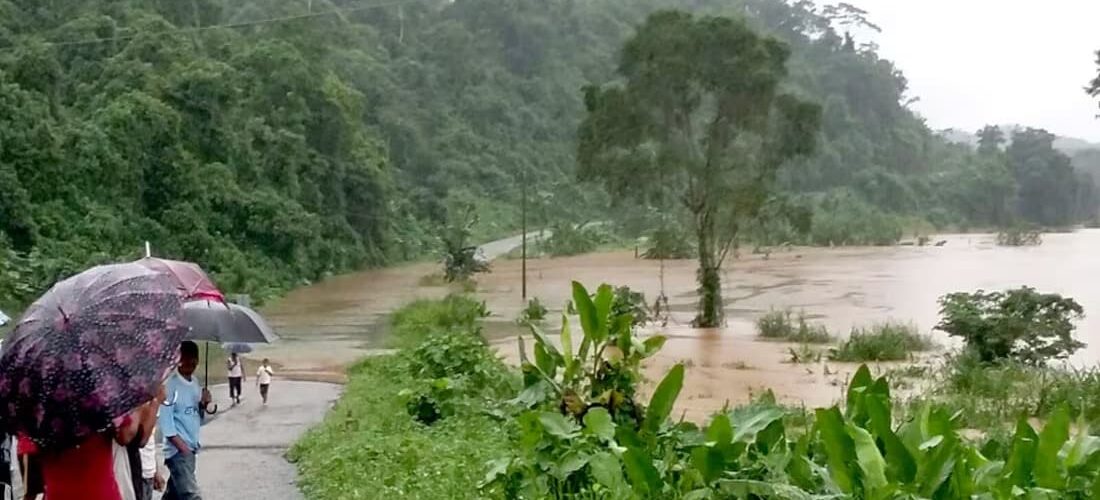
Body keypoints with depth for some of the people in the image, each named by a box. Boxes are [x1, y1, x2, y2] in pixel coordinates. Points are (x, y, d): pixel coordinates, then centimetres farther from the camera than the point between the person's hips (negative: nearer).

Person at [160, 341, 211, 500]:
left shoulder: (195, 383, 11)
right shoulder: (170, 384, -13)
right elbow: (165, 420, -16)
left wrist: (203, 405, -5)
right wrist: (182, 447, -19)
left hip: (190, 448, 8)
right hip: (178, 449, -8)